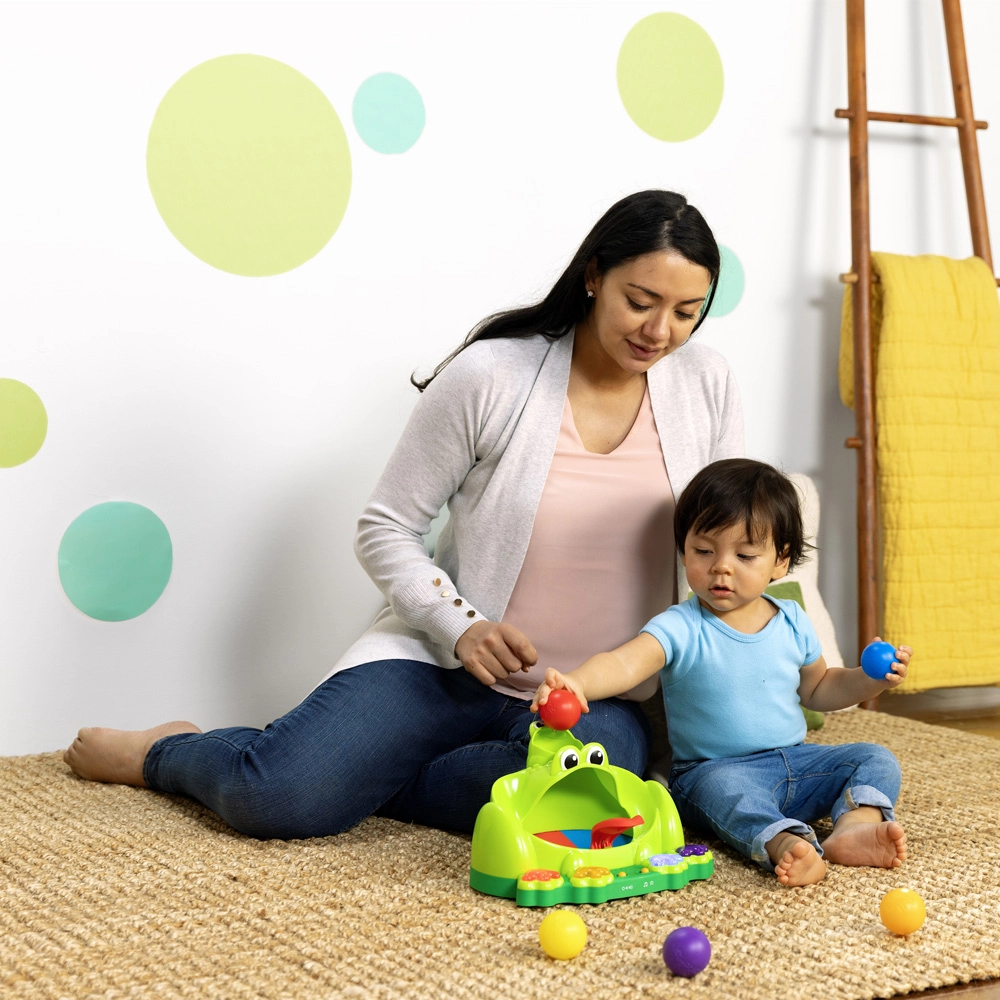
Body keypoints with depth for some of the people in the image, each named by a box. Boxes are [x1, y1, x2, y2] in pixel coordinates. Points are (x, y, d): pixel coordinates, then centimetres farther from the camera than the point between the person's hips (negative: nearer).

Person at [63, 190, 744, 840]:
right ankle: (165, 751, 15)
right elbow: (385, 529, -4)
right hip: (445, 661, -2)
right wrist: (460, 625, -18)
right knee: (273, 796, -24)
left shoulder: (706, 385, 1)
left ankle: (356, 775, -9)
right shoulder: (489, 376, -10)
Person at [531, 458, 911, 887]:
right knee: (725, 786, -37)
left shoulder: (792, 622, 5)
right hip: (713, 768, -5)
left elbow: (817, 690, 22)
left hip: (795, 763, 6)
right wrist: (575, 682, -53)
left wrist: (871, 679, 4)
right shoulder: (680, 629, -12)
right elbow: (623, 663, -31)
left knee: (876, 760, -9)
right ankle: (785, 843, -59)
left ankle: (856, 823, -36)